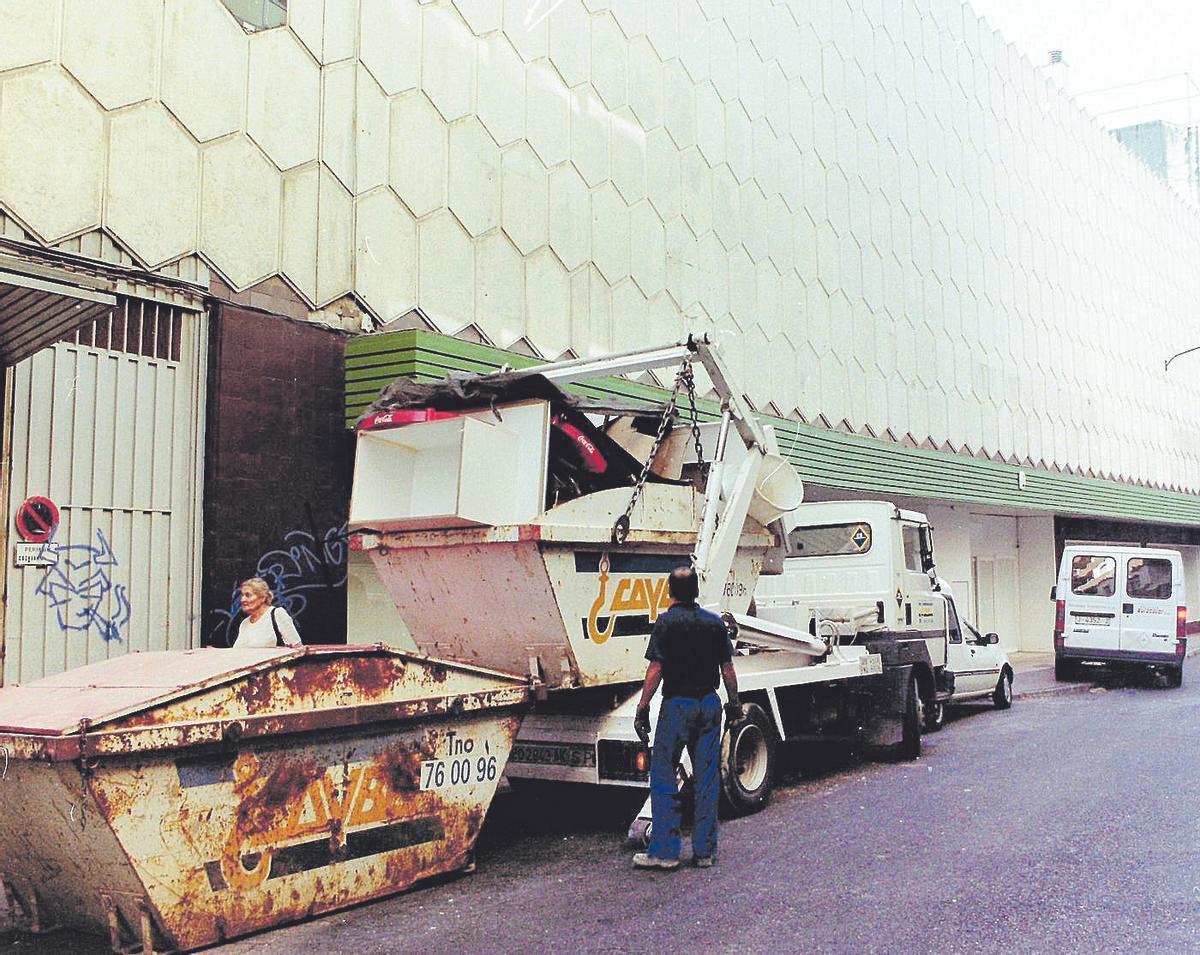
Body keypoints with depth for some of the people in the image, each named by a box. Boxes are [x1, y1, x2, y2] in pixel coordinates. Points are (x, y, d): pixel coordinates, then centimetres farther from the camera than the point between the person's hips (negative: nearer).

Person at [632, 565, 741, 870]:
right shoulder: (715, 622, 6)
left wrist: (643, 707, -9)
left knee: (663, 776, 2)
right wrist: (734, 702, 19)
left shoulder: (666, 622, -7)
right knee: (707, 779, 9)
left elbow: (656, 669, -13)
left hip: (677, 703, -5)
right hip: (710, 702, 5)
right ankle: (705, 851, 14)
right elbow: (727, 668, 8)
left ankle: (664, 851, 1)